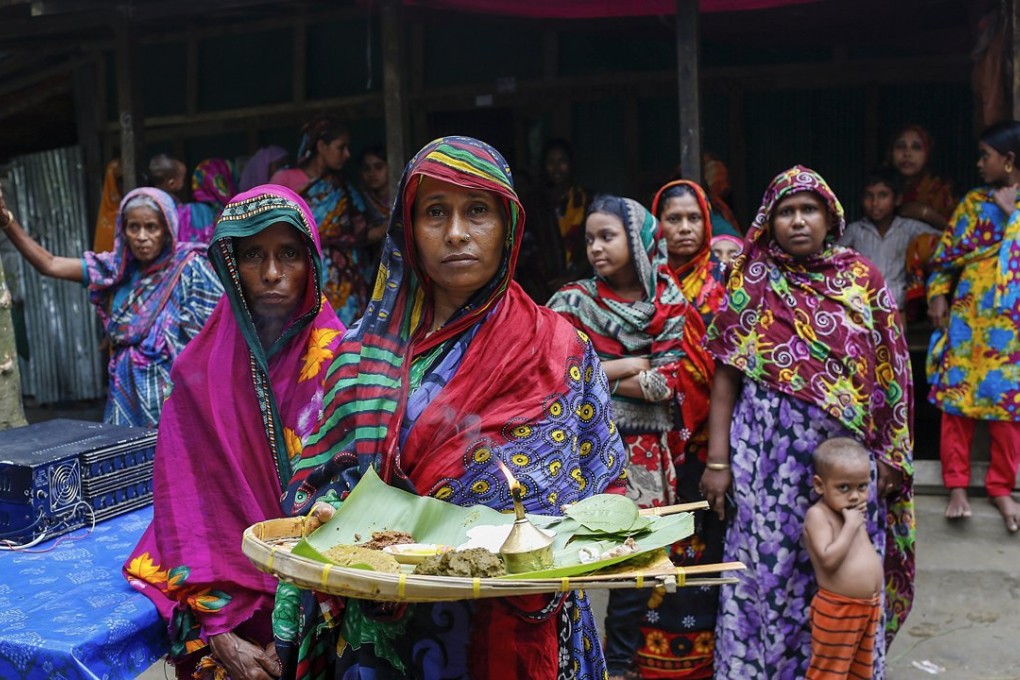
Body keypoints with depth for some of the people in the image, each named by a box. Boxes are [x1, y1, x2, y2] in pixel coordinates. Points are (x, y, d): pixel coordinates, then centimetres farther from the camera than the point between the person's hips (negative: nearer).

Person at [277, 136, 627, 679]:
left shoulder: (557, 349, -4)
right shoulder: (363, 352, 2)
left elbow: (598, 499, -4)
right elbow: (318, 484, 3)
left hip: (510, 627, -2)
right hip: (380, 628, 2)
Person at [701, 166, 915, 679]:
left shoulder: (862, 278, 3)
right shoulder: (751, 281, 0)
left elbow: (887, 374, 5)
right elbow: (727, 374, -2)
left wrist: (888, 456, 1)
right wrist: (717, 460, -6)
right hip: (770, 452, -1)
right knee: (769, 566, 6)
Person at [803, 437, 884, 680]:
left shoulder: (855, 511, 8)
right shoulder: (818, 514, -18)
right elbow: (829, 560, -29)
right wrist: (851, 525, -23)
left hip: (869, 606, 8)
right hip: (836, 610, -8)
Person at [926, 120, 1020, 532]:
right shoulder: (973, 202, 9)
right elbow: (945, 252, 6)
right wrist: (937, 294, -3)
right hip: (967, 316, 1)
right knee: (957, 396, -1)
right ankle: (957, 485, 7)